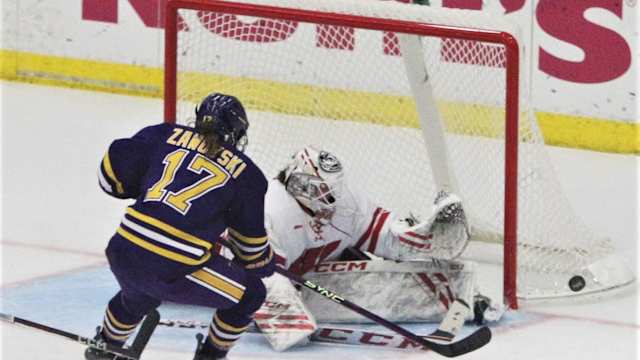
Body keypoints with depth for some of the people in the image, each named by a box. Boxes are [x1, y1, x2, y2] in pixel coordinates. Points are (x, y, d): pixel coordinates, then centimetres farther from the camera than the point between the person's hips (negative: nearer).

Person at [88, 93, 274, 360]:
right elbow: (250, 239, 13)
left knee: (139, 295, 40)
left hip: (122, 253, 5)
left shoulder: (164, 137, 12)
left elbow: (112, 174, 11)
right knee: (249, 294, 18)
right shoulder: (246, 175, 7)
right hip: (174, 270, -5)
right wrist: (265, 264, 35)